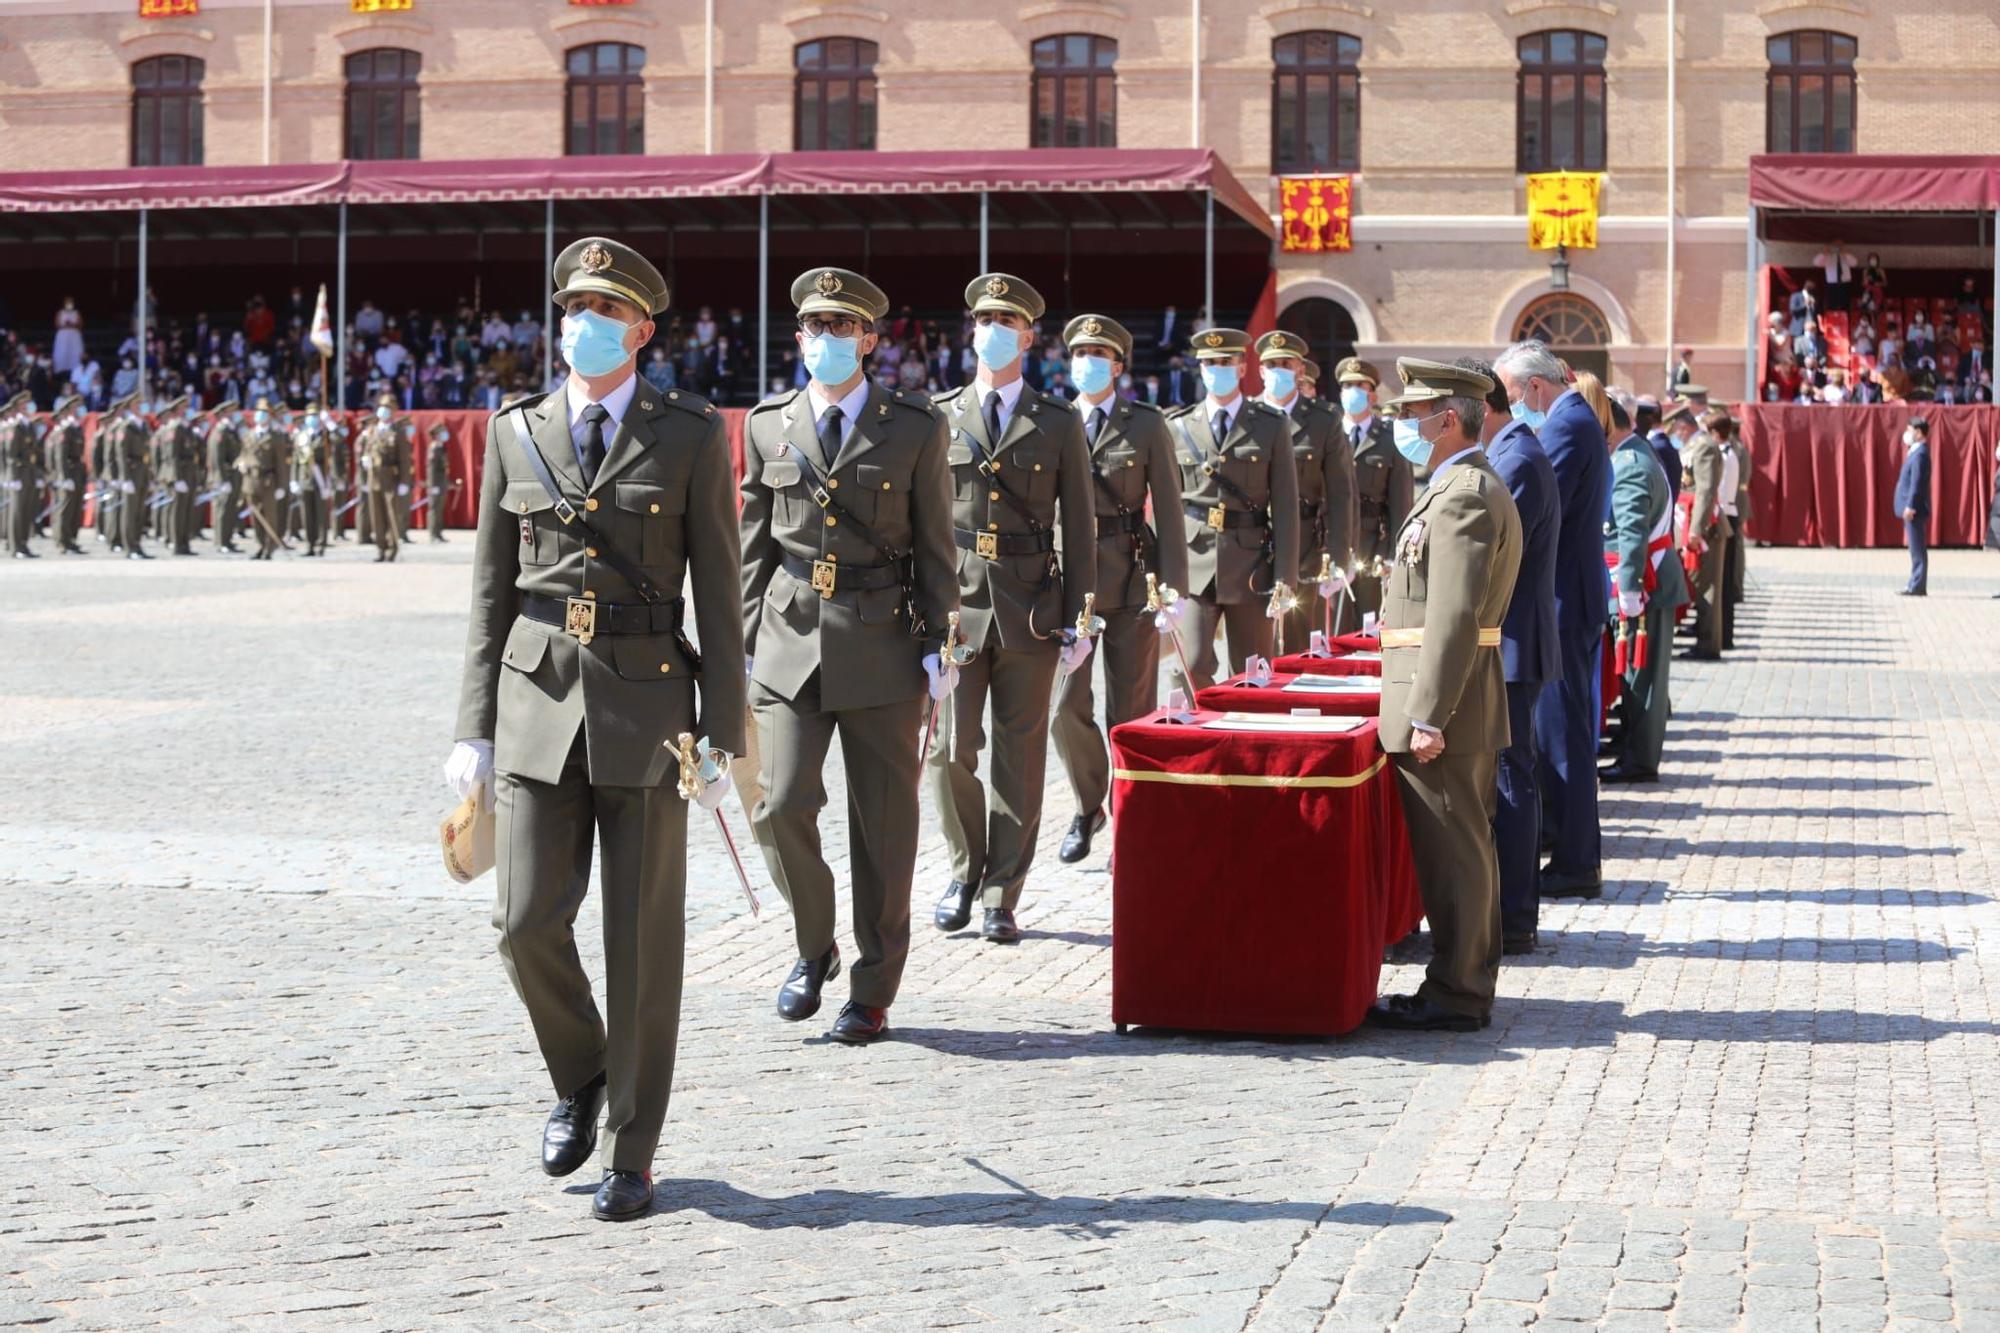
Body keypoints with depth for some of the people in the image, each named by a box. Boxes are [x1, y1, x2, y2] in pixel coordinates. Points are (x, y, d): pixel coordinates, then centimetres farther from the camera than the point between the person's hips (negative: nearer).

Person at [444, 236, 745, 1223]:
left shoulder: (691, 436, 0)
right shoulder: (516, 433, 8)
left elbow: (718, 595, 0)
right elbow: (492, 592, 10)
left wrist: (723, 737, -5)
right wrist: (476, 728, 4)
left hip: (646, 706, -2)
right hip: (537, 703, 2)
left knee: (643, 937, 1)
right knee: (528, 920, -5)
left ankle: (631, 1157, 12)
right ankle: (579, 1078, 25)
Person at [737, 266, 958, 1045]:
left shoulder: (914, 428, 2)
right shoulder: (767, 425, 8)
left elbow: (935, 547, 4)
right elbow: (755, 544, 11)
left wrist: (939, 645, -2)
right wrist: (746, 642, 6)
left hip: (883, 647, -1)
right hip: (791, 641, 1)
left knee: (883, 824, 3)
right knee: (782, 806, -10)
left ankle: (873, 991, 14)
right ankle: (814, 950, 16)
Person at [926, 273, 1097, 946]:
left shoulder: (1059, 424, 7)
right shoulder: (940, 419, 7)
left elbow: (1078, 526, 7)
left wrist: (1078, 618, 1)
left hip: (1031, 607, 0)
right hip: (956, 604, 0)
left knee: (1020, 756, 2)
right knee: (950, 750, -3)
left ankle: (1001, 897, 9)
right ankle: (965, 871, 19)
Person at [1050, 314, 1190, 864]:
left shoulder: (1147, 425, 4)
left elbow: (1168, 509, 1)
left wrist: (1172, 587, -6)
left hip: (1132, 578, -1)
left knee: (1131, 709, 2)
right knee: (1066, 705, -6)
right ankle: (1088, 806, 17)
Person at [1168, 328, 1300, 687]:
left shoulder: (1272, 426, 5)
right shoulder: (1179, 427, 8)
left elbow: (1285, 505, 1)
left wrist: (1283, 577, -5)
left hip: (1250, 566, 0)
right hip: (1194, 563, 0)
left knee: (1252, 678, 5)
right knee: (1193, 668, -9)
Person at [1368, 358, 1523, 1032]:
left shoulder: (1466, 495, -16)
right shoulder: (1467, 489, 18)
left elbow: (1453, 616, -22)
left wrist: (1428, 716, -24)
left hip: (1444, 702, -11)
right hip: (1456, 707, 11)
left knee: (1451, 851, -5)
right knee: (1462, 846, 14)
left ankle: (1454, 995, 1)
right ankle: (1467, 985, 21)